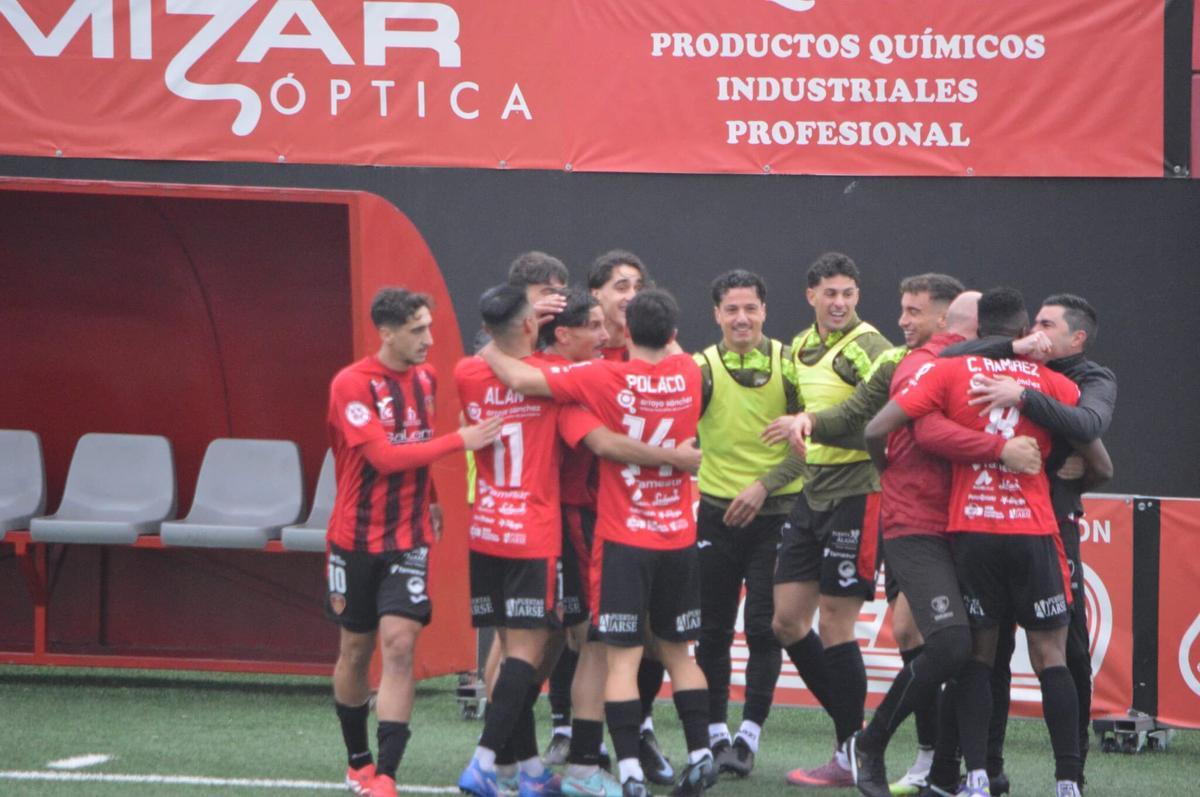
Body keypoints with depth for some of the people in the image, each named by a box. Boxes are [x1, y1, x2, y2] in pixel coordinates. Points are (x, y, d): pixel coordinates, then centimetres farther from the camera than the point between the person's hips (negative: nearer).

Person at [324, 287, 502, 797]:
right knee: (355, 650, 10)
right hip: (356, 539, -3)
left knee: (399, 644, -12)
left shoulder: (425, 379, 5)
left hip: (409, 539, 3)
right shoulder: (352, 384, -14)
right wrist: (459, 442, -22)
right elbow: (385, 456, -23)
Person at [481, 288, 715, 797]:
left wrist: (490, 351, 0)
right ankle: (700, 754, 11)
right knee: (677, 650, 17)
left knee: (623, 656, -4)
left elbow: (522, 379, -16)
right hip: (679, 539, 4)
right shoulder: (687, 373, 0)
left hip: (623, 540, -4)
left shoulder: (606, 378, -13)